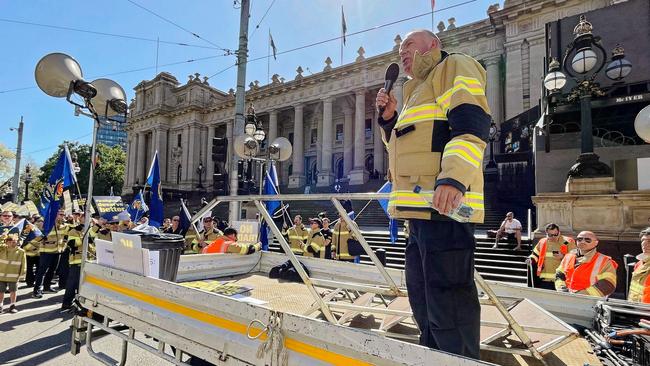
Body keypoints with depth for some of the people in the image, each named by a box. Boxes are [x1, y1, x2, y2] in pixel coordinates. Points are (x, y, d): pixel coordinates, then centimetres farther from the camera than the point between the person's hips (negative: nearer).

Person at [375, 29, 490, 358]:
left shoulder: (454, 67, 5)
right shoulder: (419, 90, 32)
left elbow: (472, 127, -14)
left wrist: (453, 179, -28)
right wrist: (391, 119, 16)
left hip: (444, 204, -10)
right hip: (421, 208, 10)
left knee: (447, 300, -9)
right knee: (423, 298, 18)